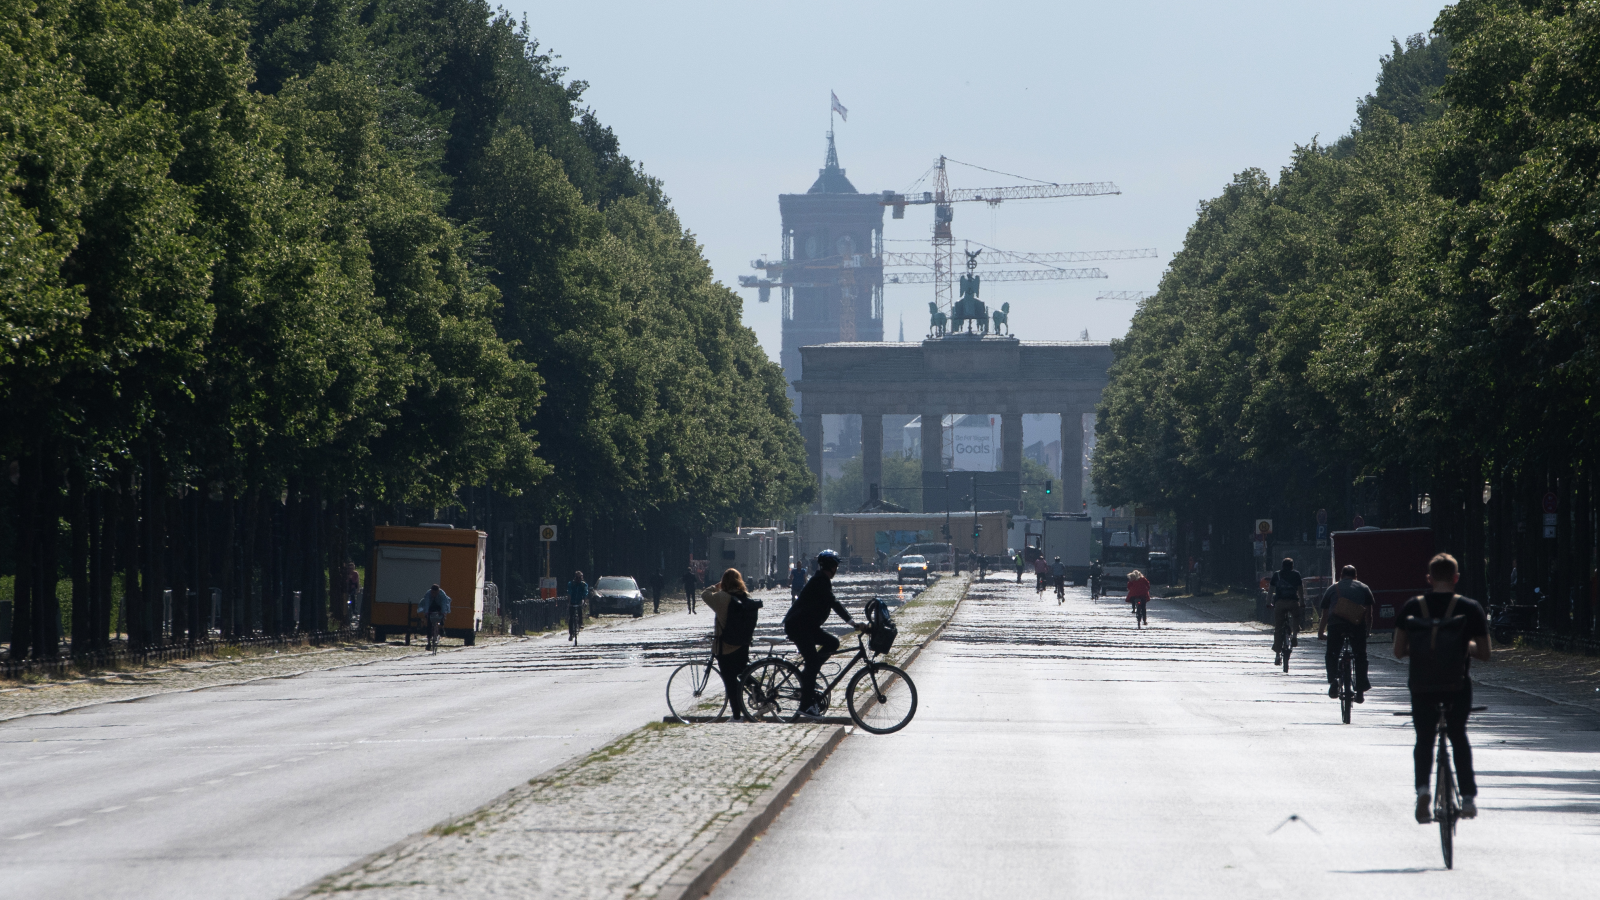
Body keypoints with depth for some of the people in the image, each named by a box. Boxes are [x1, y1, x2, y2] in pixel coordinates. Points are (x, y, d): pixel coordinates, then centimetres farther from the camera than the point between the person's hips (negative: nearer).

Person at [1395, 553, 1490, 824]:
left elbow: (1399, 651, -1)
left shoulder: (1412, 607, -1)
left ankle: (1422, 787, -12)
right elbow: (1484, 654, -3)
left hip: (1422, 686, 0)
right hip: (1458, 685, 0)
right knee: (1459, 736, 21)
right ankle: (1468, 796, 14)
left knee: (1424, 738, 14)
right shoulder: (1470, 608, -4)